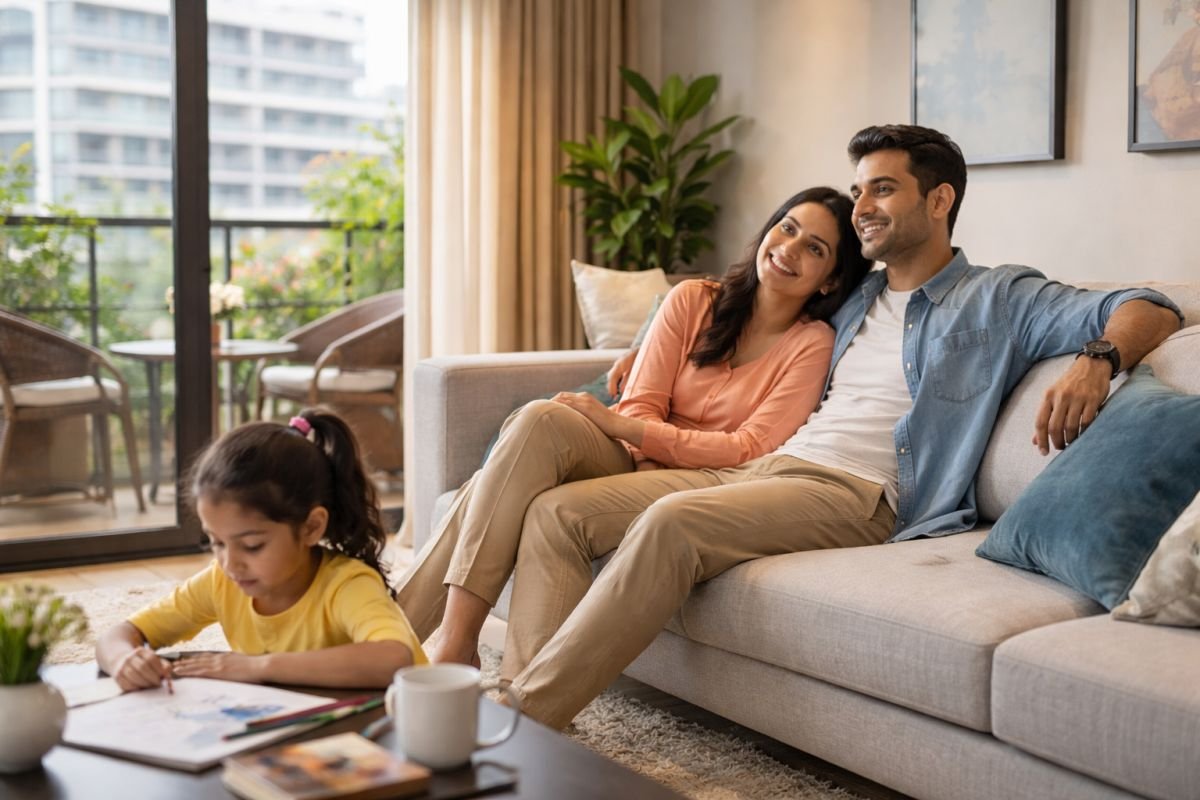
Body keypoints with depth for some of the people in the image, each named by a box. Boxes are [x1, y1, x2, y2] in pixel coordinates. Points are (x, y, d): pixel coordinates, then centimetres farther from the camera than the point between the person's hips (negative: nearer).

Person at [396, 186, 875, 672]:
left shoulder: (812, 344, -1)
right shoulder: (692, 301, 9)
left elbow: (749, 449, -11)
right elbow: (641, 405, 2)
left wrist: (618, 425, -16)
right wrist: (650, 472, -19)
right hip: (642, 465, 4)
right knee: (540, 419, -28)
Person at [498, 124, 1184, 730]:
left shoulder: (998, 299, 9)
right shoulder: (849, 301, 28)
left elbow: (1150, 312, 1)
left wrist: (1097, 358, -23)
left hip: (857, 494, -7)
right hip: (758, 468, 7)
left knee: (672, 520, -35)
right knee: (558, 511, -11)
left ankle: (523, 719, -30)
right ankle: (534, 696, -19)